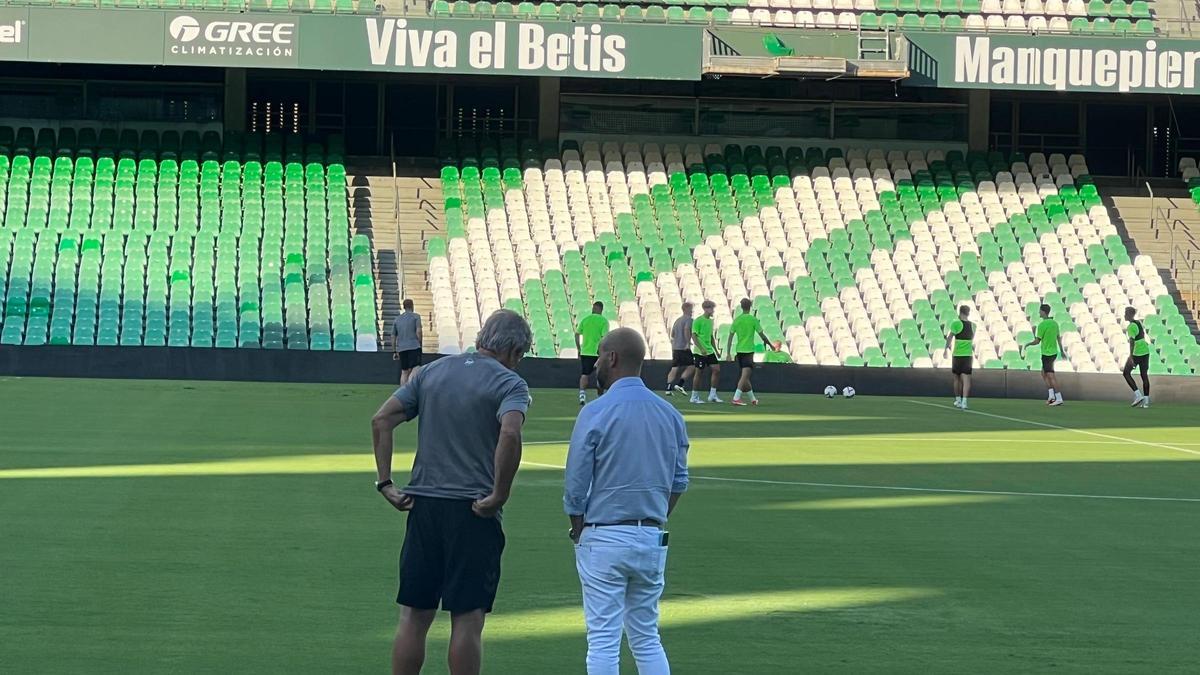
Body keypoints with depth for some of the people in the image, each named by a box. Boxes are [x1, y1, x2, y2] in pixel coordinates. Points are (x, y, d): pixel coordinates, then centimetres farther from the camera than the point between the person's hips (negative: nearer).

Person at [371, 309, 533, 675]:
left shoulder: (432, 371, 13)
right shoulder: (509, 383, -4)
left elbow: (381, 420, 6)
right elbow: (510, 434, -24)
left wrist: (385, 481, 5)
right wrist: (499, 495, -16)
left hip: (423, 505, 5)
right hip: (473, 511, -5)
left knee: (413, 617, 9)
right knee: (467, 619, 1)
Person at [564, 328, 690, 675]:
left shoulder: (596, 412, -11)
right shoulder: (670, 415, 6)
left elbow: (576, 484, -8)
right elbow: (679, 481, 10)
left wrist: (579, 530, 7)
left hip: (604, 539, -5)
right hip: (652, 539, 5)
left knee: (604, 640, -1)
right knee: (647, 638, 14)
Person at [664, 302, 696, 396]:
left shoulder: (678, 320, 20)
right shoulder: (689, 319, -6)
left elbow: (672, 334, 25)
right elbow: (686, 329, -24)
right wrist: (688, 343, -23)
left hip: (675, 347, 8)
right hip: (684, 348, -8)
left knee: (674, 369, 6)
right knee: (691, 367, -2)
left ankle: (669, 388, -2)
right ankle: (679, 384, -12)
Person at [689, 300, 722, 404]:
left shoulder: (711, 321, 13)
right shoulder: (698, 321, -11)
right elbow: (694, 336, -15)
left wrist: (716, 351, 20)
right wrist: (701, 349, -24)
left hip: (709, 351, 7)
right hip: (700, 352, -7)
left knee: (717, 369, -2)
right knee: (699, 372, -2)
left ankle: (712, 395, 5)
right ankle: (694, 397, 8)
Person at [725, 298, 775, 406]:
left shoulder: (736, 320, 5)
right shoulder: (753, 319, -6)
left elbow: (730, 338, 3)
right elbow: (762, 335, -4)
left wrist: (728, 354, 5)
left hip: (739, 351, 5)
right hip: (749, 351, -5)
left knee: (745, 377, 15)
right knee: (745, 376, -9)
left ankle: (752, 398, 26)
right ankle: (736, 398, -22)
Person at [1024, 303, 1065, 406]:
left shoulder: (1042, 325, -16)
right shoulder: (1054, 323, 6)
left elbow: (1037, 341, -14)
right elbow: (1058, 338, 14)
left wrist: (1027, 345, 4)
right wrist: (1061, 351, 25)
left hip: (1047, 354, -8)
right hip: (1054, 352, 8)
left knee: (1051, 376, -4)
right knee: (1044, 373, 19)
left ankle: (1059, 398, -6)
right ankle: (1052, 396, 13)